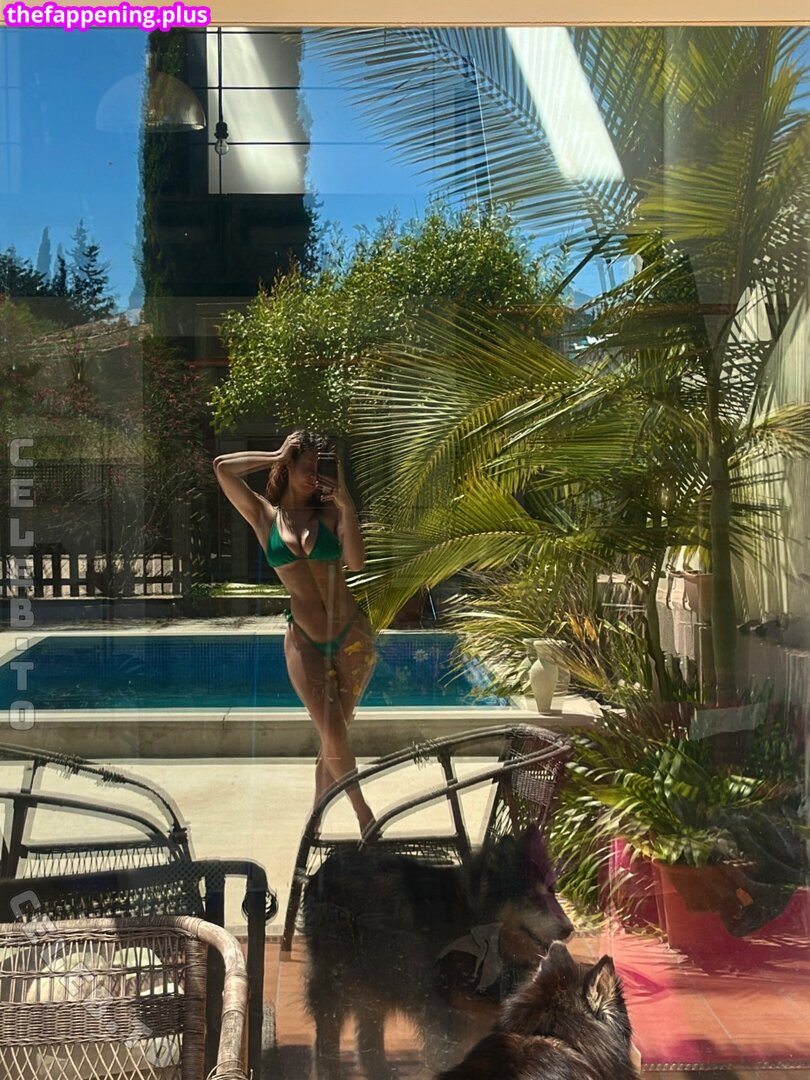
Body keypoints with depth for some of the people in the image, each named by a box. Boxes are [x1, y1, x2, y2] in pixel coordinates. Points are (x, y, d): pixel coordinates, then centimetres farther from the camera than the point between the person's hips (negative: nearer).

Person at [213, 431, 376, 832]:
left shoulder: (330, 513, 4)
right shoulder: (264, 515, 4)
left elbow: (356, 562, -13)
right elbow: (223, 467, -7)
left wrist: (345, 502, -14)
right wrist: (278, 456, -2)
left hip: (352, 636, 1)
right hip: (304, 642, -1)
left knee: (334, 732, 8)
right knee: (332, 734, -8)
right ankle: (362, 812, 13)